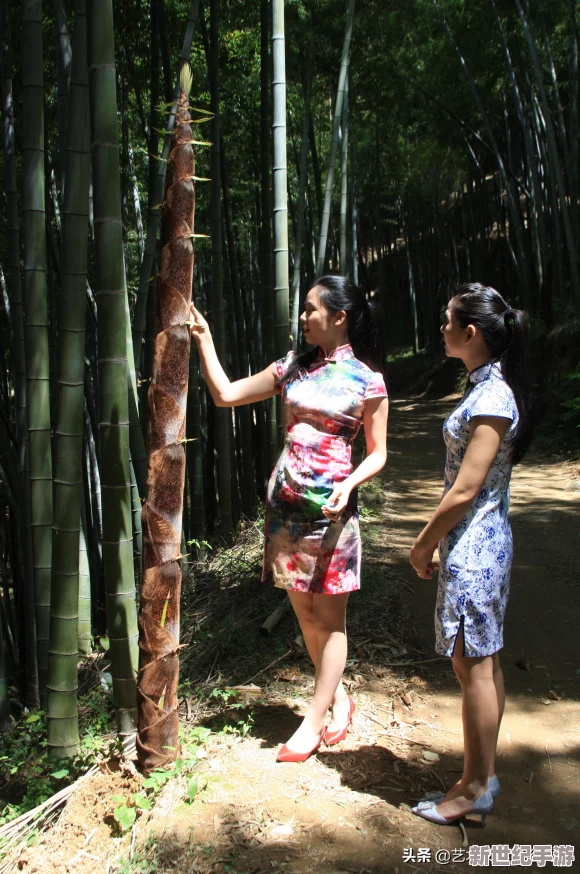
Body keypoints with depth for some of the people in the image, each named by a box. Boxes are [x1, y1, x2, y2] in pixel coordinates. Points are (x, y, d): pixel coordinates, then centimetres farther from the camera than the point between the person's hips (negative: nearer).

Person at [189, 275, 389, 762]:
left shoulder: (366, 379, -3)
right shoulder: (294, 368, 9)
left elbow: (378, 453, 0)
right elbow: (226, 394, 11)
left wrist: (349, 484, -18)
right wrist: (204, 340, 7)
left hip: (331, 507, -5)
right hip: (286, 503, 5)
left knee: (329, 619, 5)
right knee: (304, 614, 13)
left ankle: (313, 723, 17)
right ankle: (338, 698, 33)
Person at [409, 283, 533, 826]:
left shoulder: (491, 398, -20)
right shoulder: (488, 388, 10)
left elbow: (464, 490, -21)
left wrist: (423, 545, -10)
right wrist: (436, 541, 17)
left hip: (472, 546, -10)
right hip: (478, 540, 10)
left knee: (473, 665, 2)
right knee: (483, 663, 17)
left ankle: (475, 790, 19)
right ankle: (482, 776, 31)